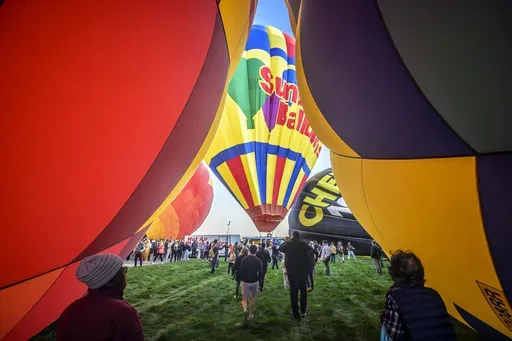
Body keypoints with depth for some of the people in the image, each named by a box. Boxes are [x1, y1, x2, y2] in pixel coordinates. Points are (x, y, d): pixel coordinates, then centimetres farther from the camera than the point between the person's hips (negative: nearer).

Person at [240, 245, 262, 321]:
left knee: (244, 299, 8)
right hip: (254, 282, 0)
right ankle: (251, 314, 27)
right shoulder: (258, 261, -11)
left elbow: (241, 271, -6)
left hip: (245, 282, 0)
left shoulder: (244, 259, -9)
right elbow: (260, 273, -9)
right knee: (253, 298, 20)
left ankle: (245, 310, -18)